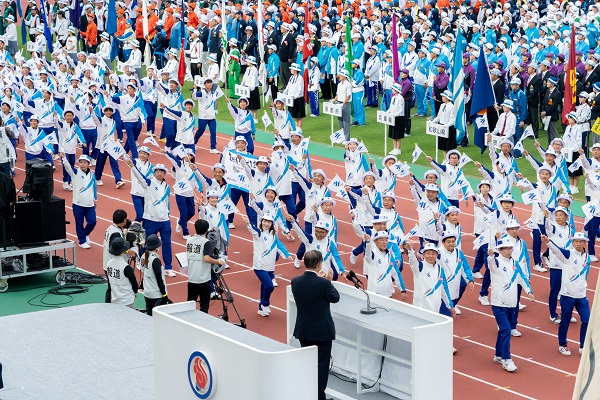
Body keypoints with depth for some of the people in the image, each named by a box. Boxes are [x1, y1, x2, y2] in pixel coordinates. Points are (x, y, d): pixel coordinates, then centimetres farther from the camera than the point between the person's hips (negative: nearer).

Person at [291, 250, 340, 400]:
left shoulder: (296, 281, -7)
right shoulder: (323, 283, -23)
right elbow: (335, 298, -6)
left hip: (303, 330, 5)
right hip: (322, 330, -5)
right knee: (322, 364, 6)